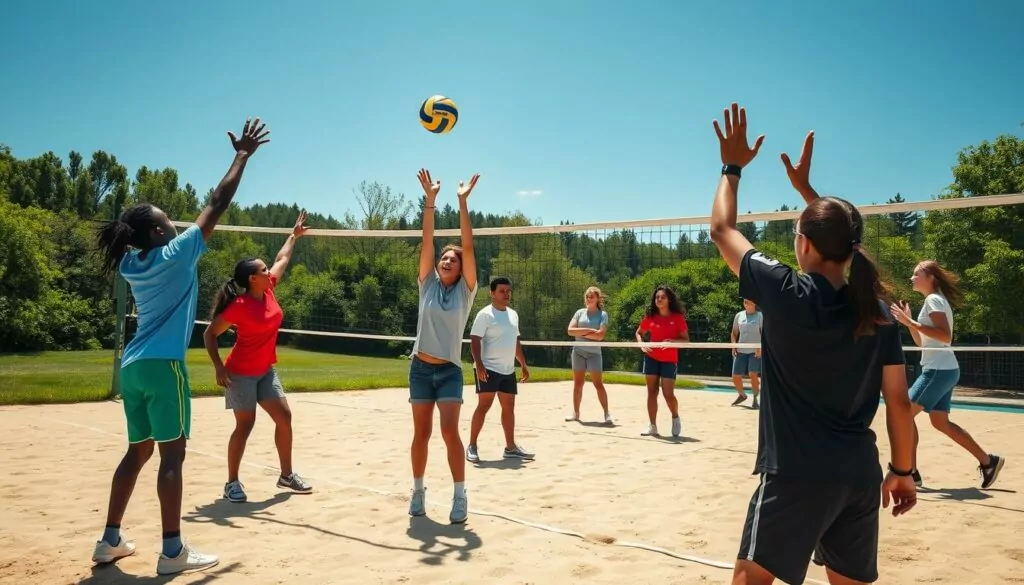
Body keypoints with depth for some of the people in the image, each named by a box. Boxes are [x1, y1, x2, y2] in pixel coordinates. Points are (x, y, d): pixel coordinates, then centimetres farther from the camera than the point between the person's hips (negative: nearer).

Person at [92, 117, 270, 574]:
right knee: (171, 454, -5)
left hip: (133, 365, 8)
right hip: (162, 365, -8)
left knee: (137, 452, 16)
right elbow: (216, 205, -7)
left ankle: (110, 540, 22)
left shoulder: (131, 264, 10)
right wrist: (243, 155, 0)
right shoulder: (175, 254, -8)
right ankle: (173, 551, -3)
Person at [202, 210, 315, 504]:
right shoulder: (239, 305, -20)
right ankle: (232, 482, 10)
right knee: (245, 425, -4)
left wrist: (294, 235, 26)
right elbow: (209, 334, -12)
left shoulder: (269, 290, -1)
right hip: (241, 373, -8)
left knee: (284, 417, 5)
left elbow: (282, 259, 16)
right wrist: (219, 368, -19)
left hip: (266, 370, 8)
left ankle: (286, 475, 17)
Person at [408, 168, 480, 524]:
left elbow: (468, 247, -10)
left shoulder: (465, 290, -1)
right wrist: (429, 200, -11)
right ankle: (418, 491, 22)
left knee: (450, 431, -12)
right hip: (421, 367, 2)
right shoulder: (428, 284, 4)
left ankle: (460, 496, -2)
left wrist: (463, 202, -16)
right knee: (421, 434, 8)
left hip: (449, 370, -2)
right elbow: (427, 241, -3)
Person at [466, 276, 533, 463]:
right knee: (484, 405, -9)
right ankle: (472, 446, 0)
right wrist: (479, 364, -25)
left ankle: (511, 447, 18)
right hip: (489, 368, -7)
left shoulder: (513, 314, 14)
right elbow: (475, 340, -15)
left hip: (508, 370, 8)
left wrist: (523, 364, 19)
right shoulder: (485, 314, -9)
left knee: (509, 407, 10)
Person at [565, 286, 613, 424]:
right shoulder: (579, 313, 6)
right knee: (578, 383, 8)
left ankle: (607, 414, 3)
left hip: (594, 353, -3)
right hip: (578, 351, 3)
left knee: (598, 384, -3)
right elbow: (570, 330, -4)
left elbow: (600, 335, -15)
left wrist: (580, 333, -9)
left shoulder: (602, 314, -3)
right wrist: (587, 330, -14)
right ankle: (576, 413, 15)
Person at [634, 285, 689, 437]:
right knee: (652, 392, 4)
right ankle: (652, 426, 11)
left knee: (668, 394, -6)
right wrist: (641, 344, -4)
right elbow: (639, 332, 15)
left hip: (669, 360, -3)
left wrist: (672, 341, -23)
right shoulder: (650, 317, 3)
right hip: (651, 358, 3)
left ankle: (676, 418, 24)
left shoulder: (678, 317, -5)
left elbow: (686, 339, -5)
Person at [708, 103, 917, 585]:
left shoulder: (786, 293, -12)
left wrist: (732, 168, 14)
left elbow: (722, 230, 2)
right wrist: (903, 470, 26)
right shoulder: (878, 312, 1)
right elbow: (899, 404, 14)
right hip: (859, 474, 6)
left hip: (796, 473, -6)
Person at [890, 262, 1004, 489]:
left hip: (939, 370, -10)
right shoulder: (933, 301, 17)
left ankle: (910, 472, -3)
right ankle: (988, 461, 19)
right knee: (941, 422, 13)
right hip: (943, 370, 10)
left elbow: (945, 336, -25)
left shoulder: (934, 299, -12)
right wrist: (908, 322, 8)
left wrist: (911, 322, -27)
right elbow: (921, 342, 19)